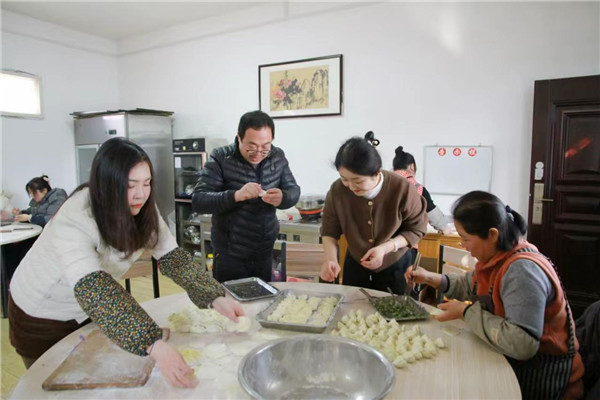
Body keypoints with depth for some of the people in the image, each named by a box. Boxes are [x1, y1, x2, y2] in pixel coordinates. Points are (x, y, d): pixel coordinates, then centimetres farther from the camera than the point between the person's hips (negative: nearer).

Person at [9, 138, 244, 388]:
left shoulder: (142, 209, -18)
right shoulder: (73, 220, -36)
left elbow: (172, 256, -19)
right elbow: (93, 290, -47)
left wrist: (215, 298, -33)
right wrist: (155, 345, -57)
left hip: (90, 312, 5)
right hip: (42, 315, -4)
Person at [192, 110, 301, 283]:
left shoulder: (278, 157, -1)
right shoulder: (220, 158, -14)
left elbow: (294, 191, 2)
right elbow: (198, 200, -18)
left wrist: (282, 198, -22)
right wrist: (235, 195, -35)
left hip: (267, 252, 4)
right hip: (230, 255, -4)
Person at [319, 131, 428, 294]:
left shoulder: (402, 189, -28)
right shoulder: (337, 190, -23)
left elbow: (416, 229, -14)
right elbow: (329, 231, -10)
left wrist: (385, 248, -28)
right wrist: (331, 259, -28)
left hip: (396, 267, -1)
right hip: (355, 266, 2)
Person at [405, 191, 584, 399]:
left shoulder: (522, 270, -29)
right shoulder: (497, 256, -1)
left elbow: (521, 344, -36)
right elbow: (469, 286, 16)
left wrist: (467, 311, -24)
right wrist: (430, 277, 2)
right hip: (508, 359, 8)